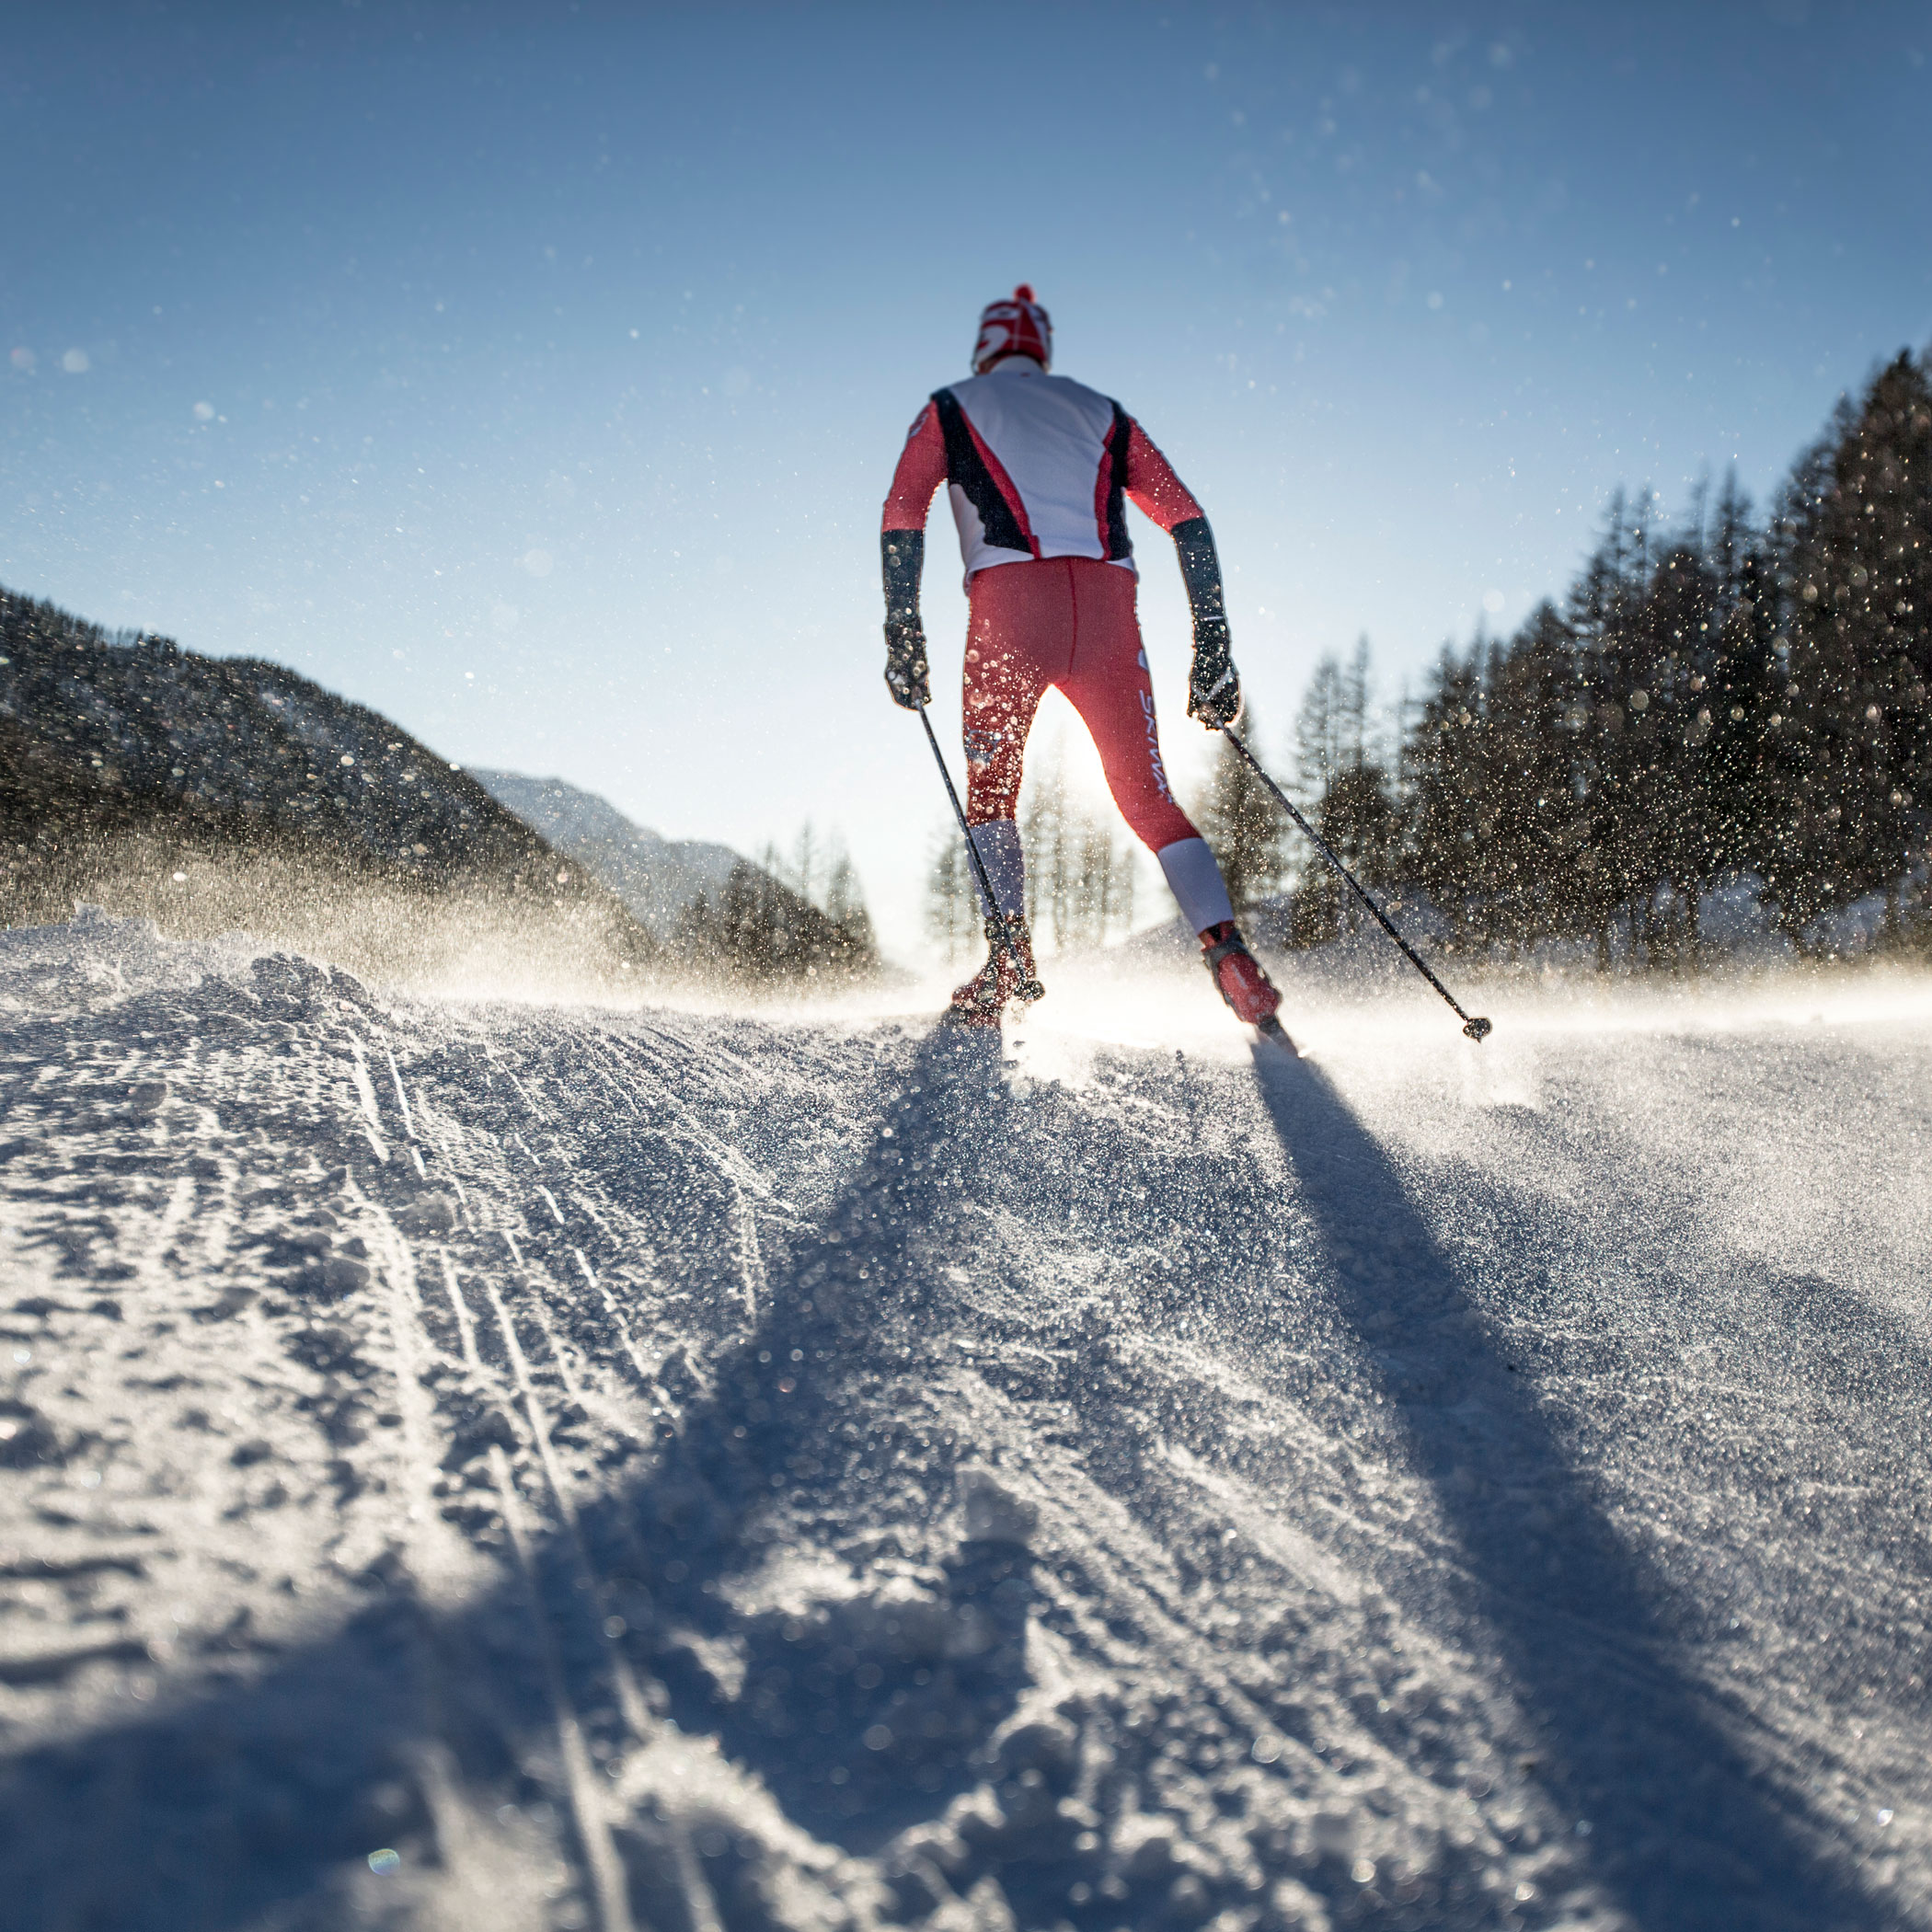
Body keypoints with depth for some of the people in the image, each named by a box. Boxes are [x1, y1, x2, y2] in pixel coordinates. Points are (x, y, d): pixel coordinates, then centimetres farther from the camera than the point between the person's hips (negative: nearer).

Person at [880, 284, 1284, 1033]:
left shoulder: (951, 408, 24)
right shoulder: (1102, 412, 29)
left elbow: (901, 519, 6)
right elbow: (1187, 519, 17)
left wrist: (902, 633, 4)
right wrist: (1213, 644, 12)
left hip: (1009, 597, -2)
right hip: (1108, 601, 2)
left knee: (990, 787, 16)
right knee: (1148, 798, 6)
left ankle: (1010, 954, -1)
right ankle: (1226, 948, -14)